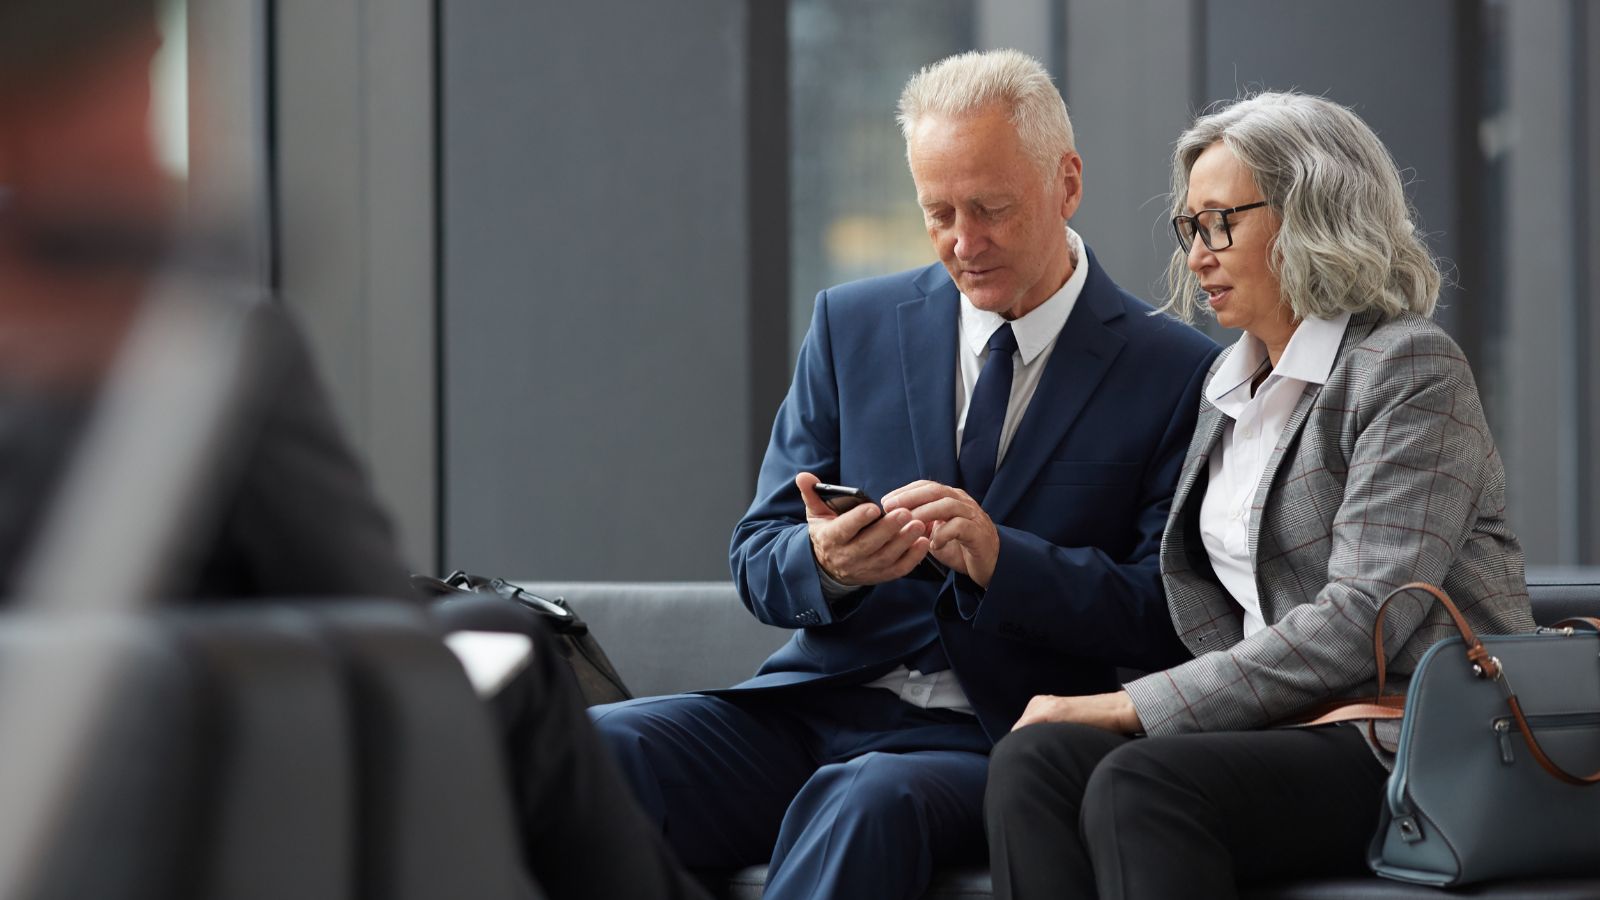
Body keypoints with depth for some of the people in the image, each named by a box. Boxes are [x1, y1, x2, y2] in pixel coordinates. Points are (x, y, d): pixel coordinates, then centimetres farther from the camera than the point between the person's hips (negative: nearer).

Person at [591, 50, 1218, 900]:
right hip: (817, 704, 4)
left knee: (867, 799, -39)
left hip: (996, 742, -3)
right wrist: (824, 564, -15)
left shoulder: (1175, 373, 1)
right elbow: (757, 560, 10)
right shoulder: (852, 325, 12)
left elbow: (1164, 617, -3)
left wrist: (1000, 558, -20)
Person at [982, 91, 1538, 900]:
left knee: (1137, 785, -33)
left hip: (1413, 749, -7)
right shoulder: (1229, 389, 20)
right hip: (1286, 729, 7)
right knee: (1033, 759, -22)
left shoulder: (1411, 367, -6)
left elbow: (1363, 621, -16)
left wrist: (1134, 706, -16)